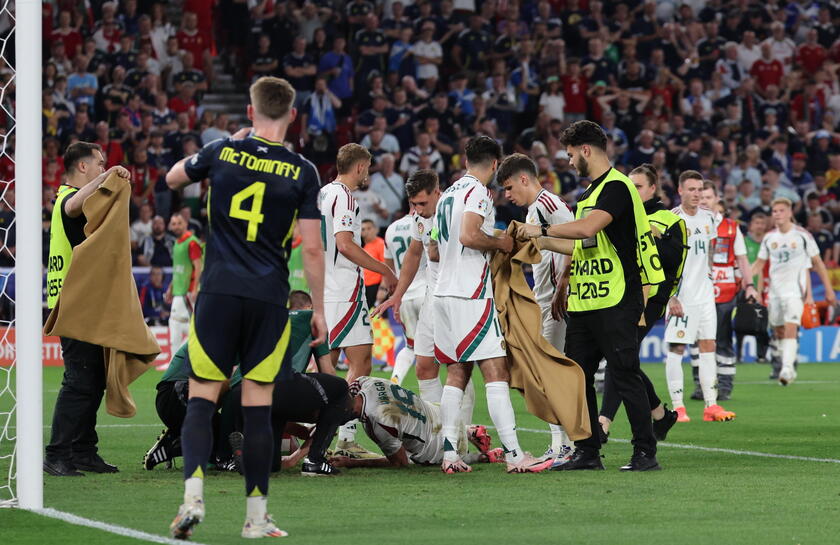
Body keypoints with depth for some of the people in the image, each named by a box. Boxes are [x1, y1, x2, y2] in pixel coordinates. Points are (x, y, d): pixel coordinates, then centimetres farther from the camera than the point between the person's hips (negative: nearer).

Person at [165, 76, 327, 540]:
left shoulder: (222, 153, 1)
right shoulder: (302, 172, -2)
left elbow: (173, 178, 22)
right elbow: (311, 248, -2)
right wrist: (318, 308, 8)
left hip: (218, 292, 0)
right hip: (270, 299, 0)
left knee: (202, 398, 3)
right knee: (258, 407, 4)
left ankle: (193, 496, -15)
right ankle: (256, 516, 6)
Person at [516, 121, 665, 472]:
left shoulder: (616, 187, -12)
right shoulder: (590, 191, 19)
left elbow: (589, 227, -27)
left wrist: (543, 230, -18)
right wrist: (544, 243, 25)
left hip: (616, 302, -10)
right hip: (584, 303, 10)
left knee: (625, 377, -7)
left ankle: (646, 453, -2)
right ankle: (587, 452, 13)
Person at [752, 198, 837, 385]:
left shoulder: (802, 235, -2)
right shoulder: (769, 238, 8)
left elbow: (818, 263, 4)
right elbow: (760, 263, 15)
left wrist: (829, 289, 4)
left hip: (795, 291, -5)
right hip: (775, 291, 5)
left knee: (790, 330, -19)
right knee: (779, 333, 8)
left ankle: (787, 368, -26)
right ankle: (789, 370, 21)